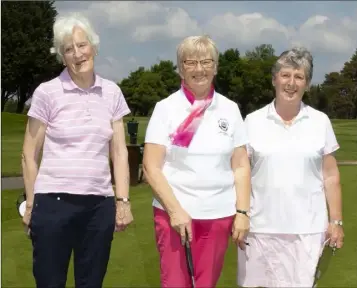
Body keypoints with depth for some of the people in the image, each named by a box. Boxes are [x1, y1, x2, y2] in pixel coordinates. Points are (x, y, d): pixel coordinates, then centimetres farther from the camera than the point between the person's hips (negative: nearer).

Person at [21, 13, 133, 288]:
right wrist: (31, 204, 1)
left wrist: (123, 200, 1)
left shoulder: (112, 92, 6)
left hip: (99, 205, 3)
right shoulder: (47, 92, -2)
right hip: (54, 202, -2)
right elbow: (30, 154, 2)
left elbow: (119, 152, 7)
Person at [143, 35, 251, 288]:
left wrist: (242, 212, -1)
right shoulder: (166, 108, -2)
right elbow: (151, 167, -5)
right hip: (174, 212, -2)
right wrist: (175, 210, -13)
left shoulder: (229, 109, 5)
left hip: (219, 215, 2)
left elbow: (241, 166, 7)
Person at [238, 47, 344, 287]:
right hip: (260, 226, 0)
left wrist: (336, 221, 3)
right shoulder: (253, 121, 2)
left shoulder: (320, 122, 3)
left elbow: (331, 176, 6)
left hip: (307, 228, 0)